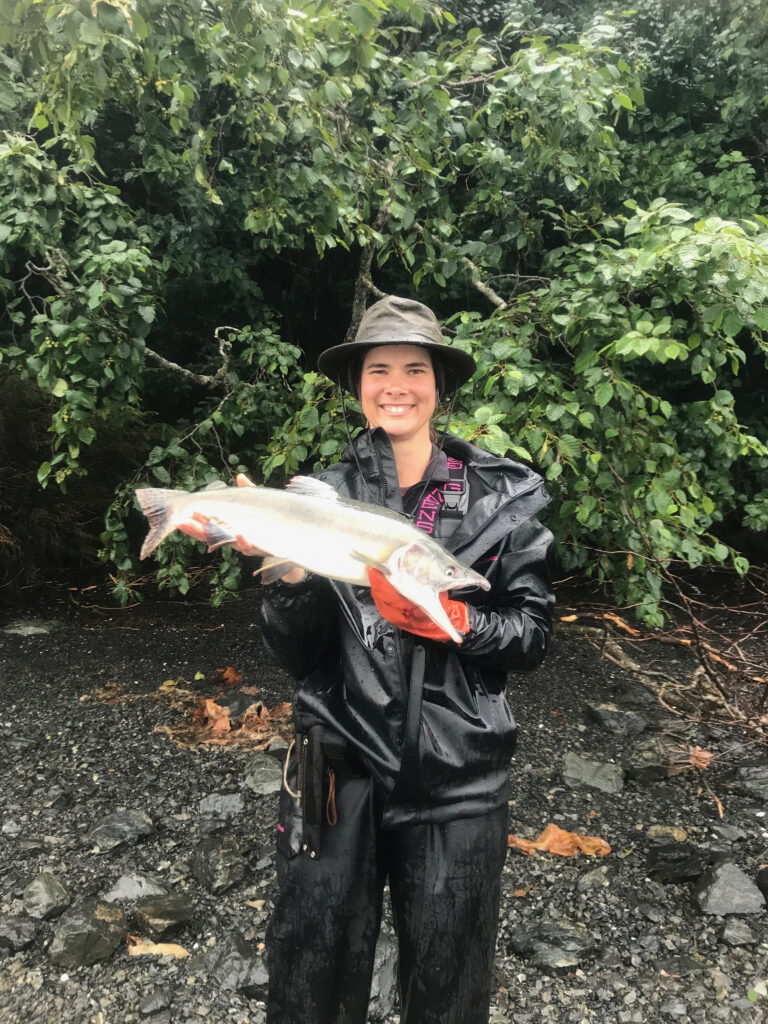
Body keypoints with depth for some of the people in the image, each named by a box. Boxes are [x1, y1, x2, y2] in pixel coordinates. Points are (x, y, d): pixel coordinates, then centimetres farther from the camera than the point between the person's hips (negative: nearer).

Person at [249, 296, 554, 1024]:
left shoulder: (502, 496, -3)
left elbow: (533, 635, -2)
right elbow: (295, 655, -3)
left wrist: (452, 621, -20)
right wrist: (288, 571, -21)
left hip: (456, 778, 0)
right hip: (339, 770, 1)